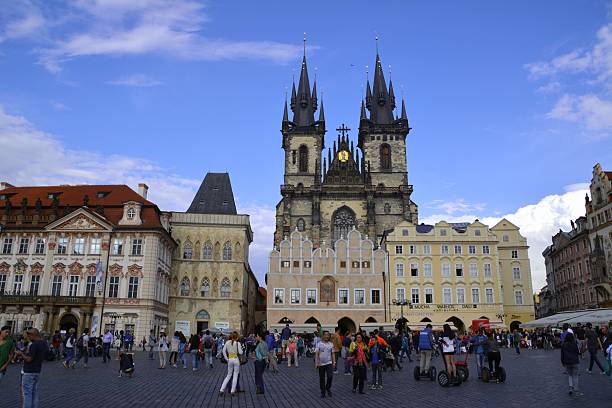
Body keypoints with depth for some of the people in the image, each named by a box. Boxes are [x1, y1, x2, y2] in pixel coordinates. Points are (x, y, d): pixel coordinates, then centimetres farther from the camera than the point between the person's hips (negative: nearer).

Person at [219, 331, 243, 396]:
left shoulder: (227, 342, 0)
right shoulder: (237, 343, -12)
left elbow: (223, 351, 1)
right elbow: (240, 352, -12)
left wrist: (227, 359, 6)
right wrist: (241, 349, 8)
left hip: (230, 360, 4)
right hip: (236, 359, -4)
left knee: (229, 375, 15)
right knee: (235, 375, 8)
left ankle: (222, 390, 7)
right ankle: (233, 391, 10)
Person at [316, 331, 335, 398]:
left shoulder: (331, 344, 5)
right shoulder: (319, 344, -3)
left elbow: (333, 354, 8)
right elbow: (316, 354, -6)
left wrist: (334, 362, 1)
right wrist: (316, 362, -14)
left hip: (329, 363, 1)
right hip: (321, 364, -1)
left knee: (330, 376, -12)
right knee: (322, 378, 6)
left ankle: (328, 388, 13)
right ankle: (323, 392, 19)